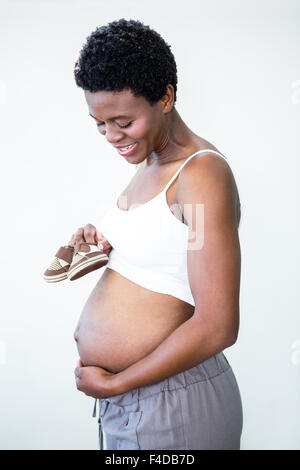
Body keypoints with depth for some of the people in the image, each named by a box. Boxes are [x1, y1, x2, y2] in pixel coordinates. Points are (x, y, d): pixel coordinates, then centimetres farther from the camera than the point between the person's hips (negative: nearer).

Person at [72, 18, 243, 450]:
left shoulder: (203, 174, -19)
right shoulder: (147, 164, 7)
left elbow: (217, 327, -24)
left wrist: (114, 383, -15)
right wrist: (101, 241, 1)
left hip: (172, 410, -8)